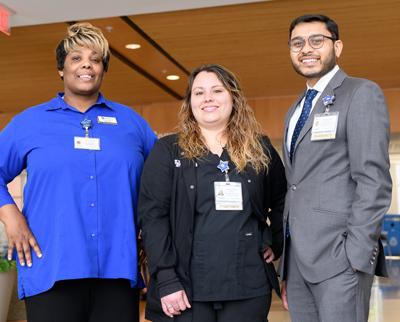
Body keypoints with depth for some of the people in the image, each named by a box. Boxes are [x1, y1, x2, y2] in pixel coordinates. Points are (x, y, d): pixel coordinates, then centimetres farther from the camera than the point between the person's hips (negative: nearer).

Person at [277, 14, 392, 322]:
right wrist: (286, 270, 15)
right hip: (297, 259, 7)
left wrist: (356, 256, -18)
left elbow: (375, 180, -12)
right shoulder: (295, 112, 21)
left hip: (338, 256, -7)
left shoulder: (362, 94, -2)